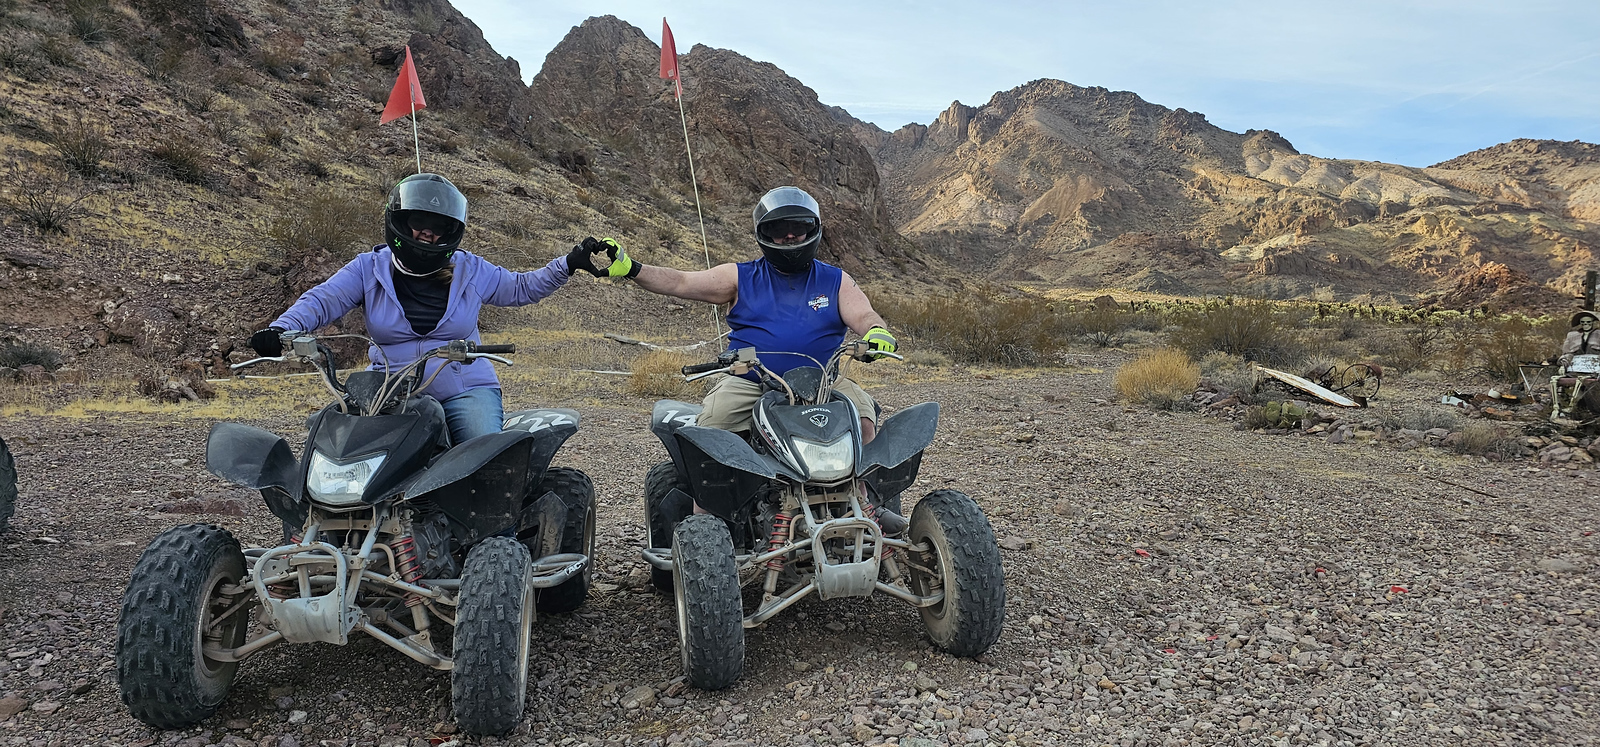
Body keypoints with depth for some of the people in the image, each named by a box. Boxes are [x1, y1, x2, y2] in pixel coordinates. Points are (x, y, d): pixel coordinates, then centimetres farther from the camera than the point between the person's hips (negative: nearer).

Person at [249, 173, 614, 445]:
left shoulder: (470, 270, 8)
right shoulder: (369, 269, 6)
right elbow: (321, 300, -3)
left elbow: (521, 287, 18)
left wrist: (568, 264, 8)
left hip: (465, 390, -1)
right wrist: (280, 329, -21)